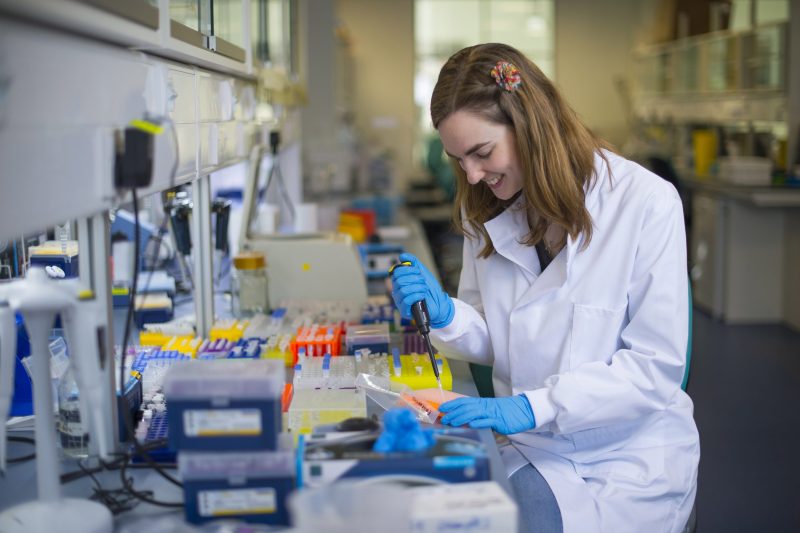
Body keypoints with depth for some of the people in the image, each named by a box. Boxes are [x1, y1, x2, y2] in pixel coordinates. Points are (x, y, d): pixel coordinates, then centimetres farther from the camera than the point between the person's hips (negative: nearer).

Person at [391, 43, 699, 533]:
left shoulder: (647, 203, -14)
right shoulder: (486, 211, 5)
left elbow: (656, 368, -15)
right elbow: (493, 343, 9)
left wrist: (531, 407, -24)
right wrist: (445, 315, -13)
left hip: (628, 462, -4)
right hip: (530, 454, 5)